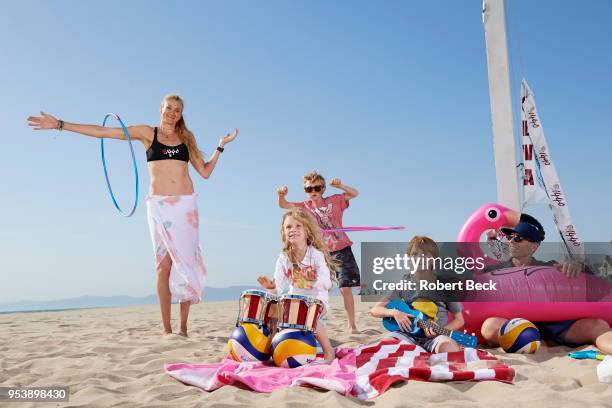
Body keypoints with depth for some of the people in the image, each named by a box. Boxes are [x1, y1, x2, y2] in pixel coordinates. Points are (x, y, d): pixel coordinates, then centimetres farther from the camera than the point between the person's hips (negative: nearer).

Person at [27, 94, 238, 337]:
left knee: (185, 263, -3)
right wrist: (60, 124, 4)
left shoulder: (186, 138, 15)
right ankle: (166, 328, -2)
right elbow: (102, 132, 6)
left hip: (186, 205, 1)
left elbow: (205, 172, 16)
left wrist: (220, 146, 13)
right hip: (159, 205, -1)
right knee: (164, 265, -5)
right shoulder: (148, 133, 9)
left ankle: (183, 327, 1)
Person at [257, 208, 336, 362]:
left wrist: (319, 283, -45)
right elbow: (279, 287, -12)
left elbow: (326, 284, -23)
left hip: (317, 299, -4)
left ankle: (328, 350, -9)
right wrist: (271, 286, -34)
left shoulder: (316, 255, -18)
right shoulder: (283, 258, -8)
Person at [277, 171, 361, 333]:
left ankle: (351, 324, 7)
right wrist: (282, 196, -26)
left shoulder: (334, 201, 0)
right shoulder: (305, 206, 4)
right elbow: (284, 205, -4)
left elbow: (355, 193, -5)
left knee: (346, 288, -4)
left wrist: (339, 185, -22)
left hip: (341, 249, -2)